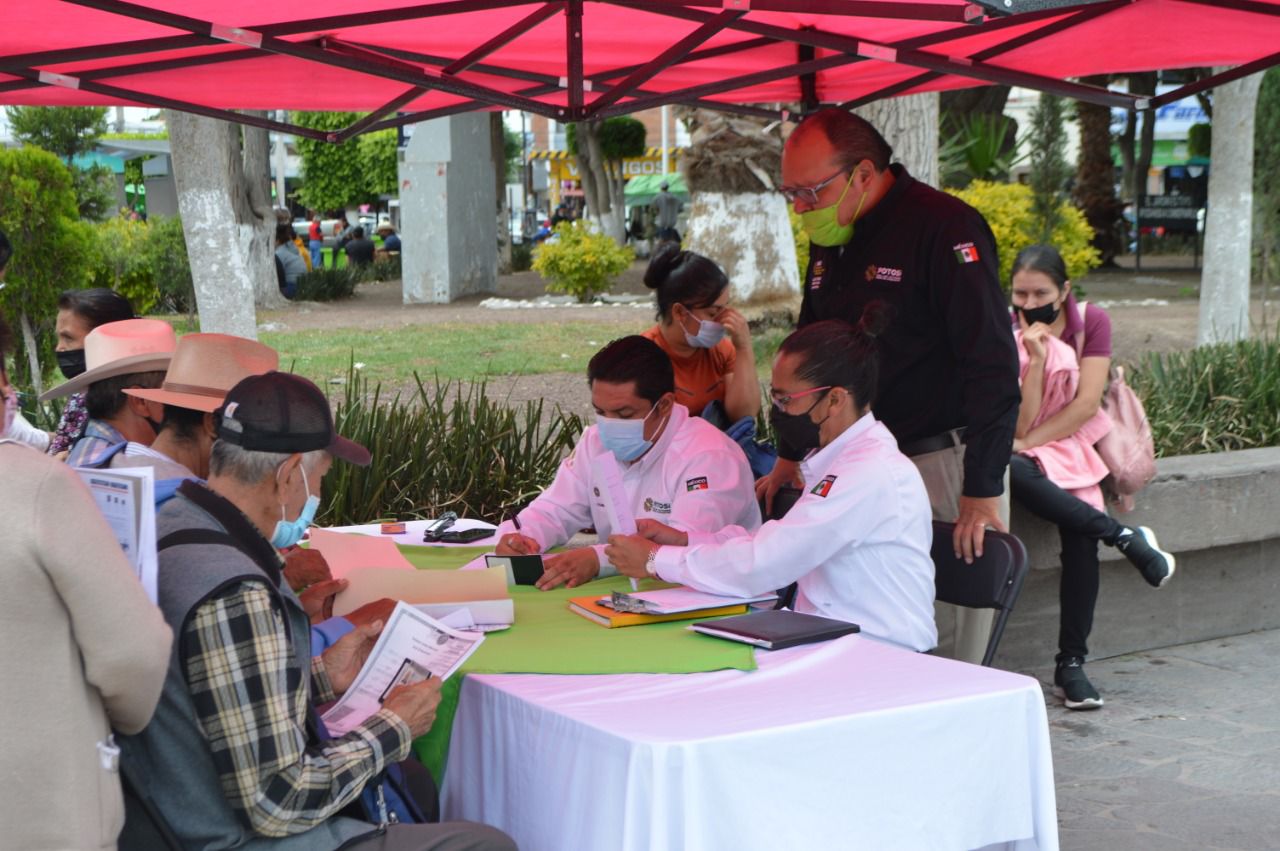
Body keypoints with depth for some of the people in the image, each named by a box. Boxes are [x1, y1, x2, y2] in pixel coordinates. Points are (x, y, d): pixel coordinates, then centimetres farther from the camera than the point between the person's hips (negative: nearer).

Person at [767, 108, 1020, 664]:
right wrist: (789, 455, 19)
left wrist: (981, 491, -23)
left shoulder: (945, 228, -14)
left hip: (947, 461, -7)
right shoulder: (831, 239, 11)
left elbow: (993, 364, -19)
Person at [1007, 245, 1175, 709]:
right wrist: (1036, 359, -23)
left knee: (1081, 536, -24)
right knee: (1012, 473, -38)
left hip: (1073, 441, 1)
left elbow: (1087, 403, -9)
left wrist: (1030, 441, -14)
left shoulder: (1091, 322, -3)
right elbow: (1019, 423, -13)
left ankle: (1071, 665, -16)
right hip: (1019, 450, -1)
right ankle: (1127, 537, -29)